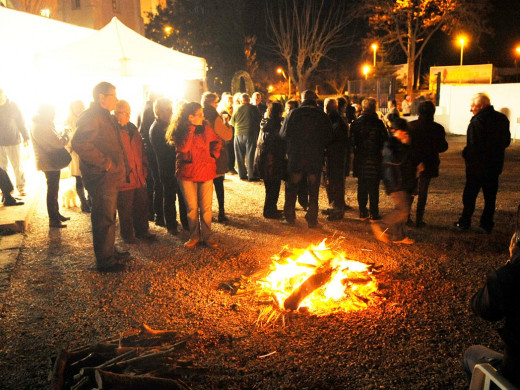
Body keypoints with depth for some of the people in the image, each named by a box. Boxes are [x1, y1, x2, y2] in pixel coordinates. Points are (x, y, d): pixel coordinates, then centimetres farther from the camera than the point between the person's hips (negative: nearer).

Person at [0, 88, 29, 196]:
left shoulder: (13, 106, -2)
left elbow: (21, 122, 2)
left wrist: (26, 137, 2)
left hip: (13, 141, -2)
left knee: (18, 166, 2)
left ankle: (21, 187, 11)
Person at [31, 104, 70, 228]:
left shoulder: (39, 124, 12)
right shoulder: (43, 127, -21)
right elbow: (58, 143, -23)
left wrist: (61, 138, 4)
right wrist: (65, 138, -6)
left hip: (49, 162, 10)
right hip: (50, 163, -10)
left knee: (53, 189, 19)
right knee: (52, 190, -3)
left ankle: (56, 214, 31)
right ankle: (53, 219, 5)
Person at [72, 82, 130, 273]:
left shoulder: (103, 116, 18)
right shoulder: (92, 117, -17)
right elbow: (79, 144, -29)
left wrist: (123, 168, 18)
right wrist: (104, 162, -24)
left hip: (110, 178, 11)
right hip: (101, 178, -11)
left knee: (108, 217, 20)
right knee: (104, 219, -1)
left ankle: (110, 252, 35)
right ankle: (105, 261, 10)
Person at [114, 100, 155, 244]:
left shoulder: (132, 128, 14)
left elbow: (141, 149, 18)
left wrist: (144, 167, 11)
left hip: (139, 176, 7)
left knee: (142, 204, 14)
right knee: (126, 208, 4)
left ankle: (142, 231, 30)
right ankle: (127, 234, 21)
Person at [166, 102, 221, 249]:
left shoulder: (205, 128, 3)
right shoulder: (179, 131, -5)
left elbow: (217, 142, 18)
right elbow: (183, 148, -22)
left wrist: (213, 155, 3)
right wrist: (191, 128, -21)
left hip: (205, 171, 2)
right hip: (187, 173, -2)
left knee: (206, 207, 3)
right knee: (192, 207, 5)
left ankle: (207, 235, 15)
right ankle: (194, 236, 20)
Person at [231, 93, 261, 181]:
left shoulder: (237, 109, 2)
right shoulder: (253, 108, -5)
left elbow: (232, 122, 10)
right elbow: (259, 120, 1)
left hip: (238, 134, 2)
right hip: (250, 134, -2)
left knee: (240, 156, 10)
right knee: (250, 155, 2)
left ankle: (242, 174, 13)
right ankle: (251, 175, 1)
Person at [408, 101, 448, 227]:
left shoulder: (410, 125, -7)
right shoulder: (437, 128, -10)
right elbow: (442, 147, -7)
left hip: (412, 163, 1)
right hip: (428, 164, -1)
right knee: (423, 192, 7)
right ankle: (419, 219, 10)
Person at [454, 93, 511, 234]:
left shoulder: (477, 121, -18)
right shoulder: (502, 119, 5)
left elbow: (473, 146, -22)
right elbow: (506, 142, 13)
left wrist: (466, 154, -4)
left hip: (477, 166, -6)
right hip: (495, 165, 6)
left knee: (470, 196, 6)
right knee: (490, 197, 12)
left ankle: (464, 223, 15)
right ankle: (486, 225, 18)